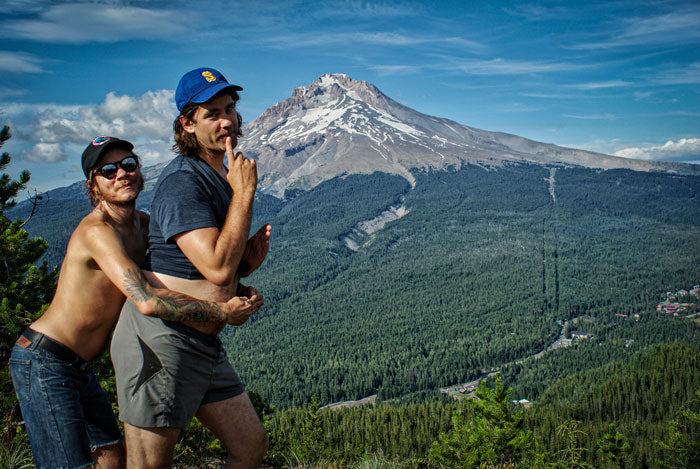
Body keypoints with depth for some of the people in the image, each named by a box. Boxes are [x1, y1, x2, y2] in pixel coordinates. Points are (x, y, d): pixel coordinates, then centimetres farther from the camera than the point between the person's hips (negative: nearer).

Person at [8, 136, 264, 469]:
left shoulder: (142, 223, 5)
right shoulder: (97, 231, -23)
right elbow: (146, 301, -35)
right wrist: (222, 311, -28)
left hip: (77, 366, 9)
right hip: (43, 360, -9)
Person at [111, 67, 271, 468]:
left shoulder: (225, 177, 14)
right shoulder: (181, 182, -16)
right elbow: (217, 268, -27)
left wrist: (247, 262, 0)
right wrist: (245, 192, -20)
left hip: (204, 344, 9)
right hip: (158, 342, -9)